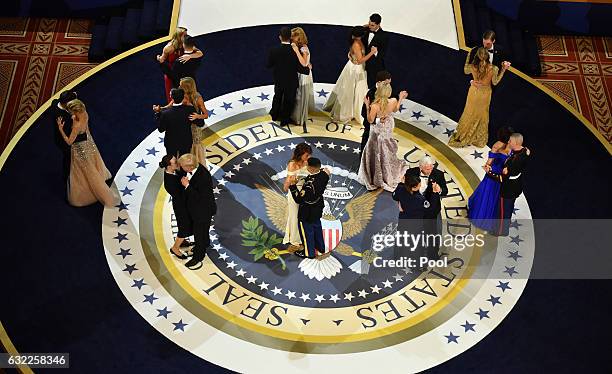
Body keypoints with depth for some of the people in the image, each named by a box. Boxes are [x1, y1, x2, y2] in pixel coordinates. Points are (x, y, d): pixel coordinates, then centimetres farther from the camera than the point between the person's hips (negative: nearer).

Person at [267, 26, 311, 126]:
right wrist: (308, 68, -2)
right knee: (288, 101, 19)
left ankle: (275, 115, 46)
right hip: (291, 82, -2)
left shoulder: (274, 51, -20)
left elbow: (268, 65, -8)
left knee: (277, 97, 28)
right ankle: (284, 119, 34)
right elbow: (300, 68, -21)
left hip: (278, 81, 2)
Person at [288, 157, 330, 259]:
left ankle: (309, 252, 32)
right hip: (318, 209, 8)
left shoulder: (309, 184, -39)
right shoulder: (323, 174, -17)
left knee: (307, 230, 14)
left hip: (307, 213, -8)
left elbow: (299, 199, -31)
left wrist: (293, 186, -28)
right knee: (317, 227, 27)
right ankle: (320, 248, 46)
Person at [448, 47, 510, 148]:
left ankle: (463, 136, 39)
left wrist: (468, 56, -1)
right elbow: (495, 82, -10)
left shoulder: (472, 67, -28)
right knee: (482, 115, 24)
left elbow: (465, 71, -1)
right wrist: (503, 69, -8)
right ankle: (480, 138, 42)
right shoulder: (493, 68, -29)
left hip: (474, 92, 0)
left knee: (470, 114, 23)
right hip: (485, 94, 0)